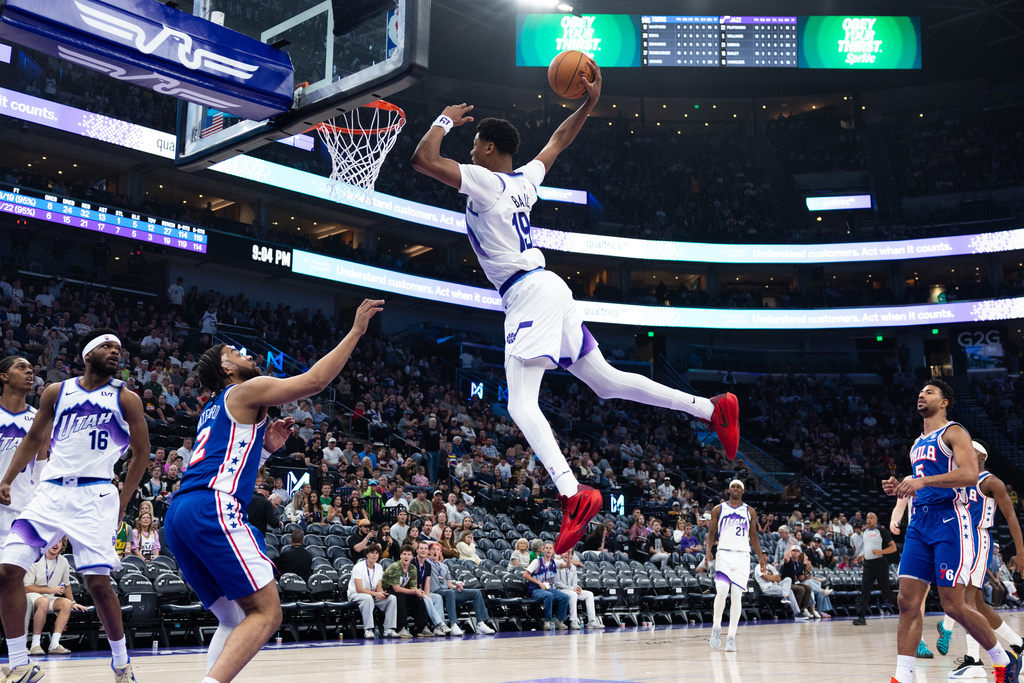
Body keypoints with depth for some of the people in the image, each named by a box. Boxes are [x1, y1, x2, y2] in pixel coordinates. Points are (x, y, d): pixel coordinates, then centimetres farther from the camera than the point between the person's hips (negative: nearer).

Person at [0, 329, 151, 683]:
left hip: (94, 495, -3)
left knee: (98, 581, -11)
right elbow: (34, 439, 19)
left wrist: (122, 502, 3)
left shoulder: (126, 398, 2)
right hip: (51, 491, 3)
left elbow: (141, 452, 6)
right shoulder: (56, 392, 10)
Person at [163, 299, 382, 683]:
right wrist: (355, 331, 2)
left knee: (234, 621, 14)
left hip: (179, 515, 9)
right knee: (266, 614, -11)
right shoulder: (246, 391, 6)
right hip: (212, 509, -9)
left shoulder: (214, 410, 32)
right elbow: (314, 380, -4)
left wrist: (266, 447, 27)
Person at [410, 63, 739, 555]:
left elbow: (423, 159, -14)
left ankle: (573, 495, -32)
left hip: (529, 294, -9)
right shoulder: (525, 179, 16)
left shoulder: (481, 180, -7)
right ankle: (712, 409, 14)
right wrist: (589, 103, 20)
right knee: (606, 381, 14)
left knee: (521, 405, -16)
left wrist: (446, 120, 3)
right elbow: (559, 139, 30)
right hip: (548, 290, 9)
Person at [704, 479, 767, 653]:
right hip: (724, 554, -1)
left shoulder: (750, 511, 12)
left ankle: (731, 636, 4)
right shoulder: (718, 509, 8)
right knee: (721, 592, -17)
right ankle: (716, 627, 5)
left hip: (743, 556, 1)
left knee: (737, 596, -3)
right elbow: (711, 533, 9)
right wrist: (708, 550, -8)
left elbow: (753, 536, 16)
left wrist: (760, 556, 6)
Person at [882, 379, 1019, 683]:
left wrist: (923, 481, -26)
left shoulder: (953, 433, -4)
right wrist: (900, 488, 9)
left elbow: (970, 475, -19)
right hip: (919, 523, 7)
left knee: (953, 605, -4)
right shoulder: (918, 444, 21)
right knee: (908, 602, -3)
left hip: (949, 521, -7)